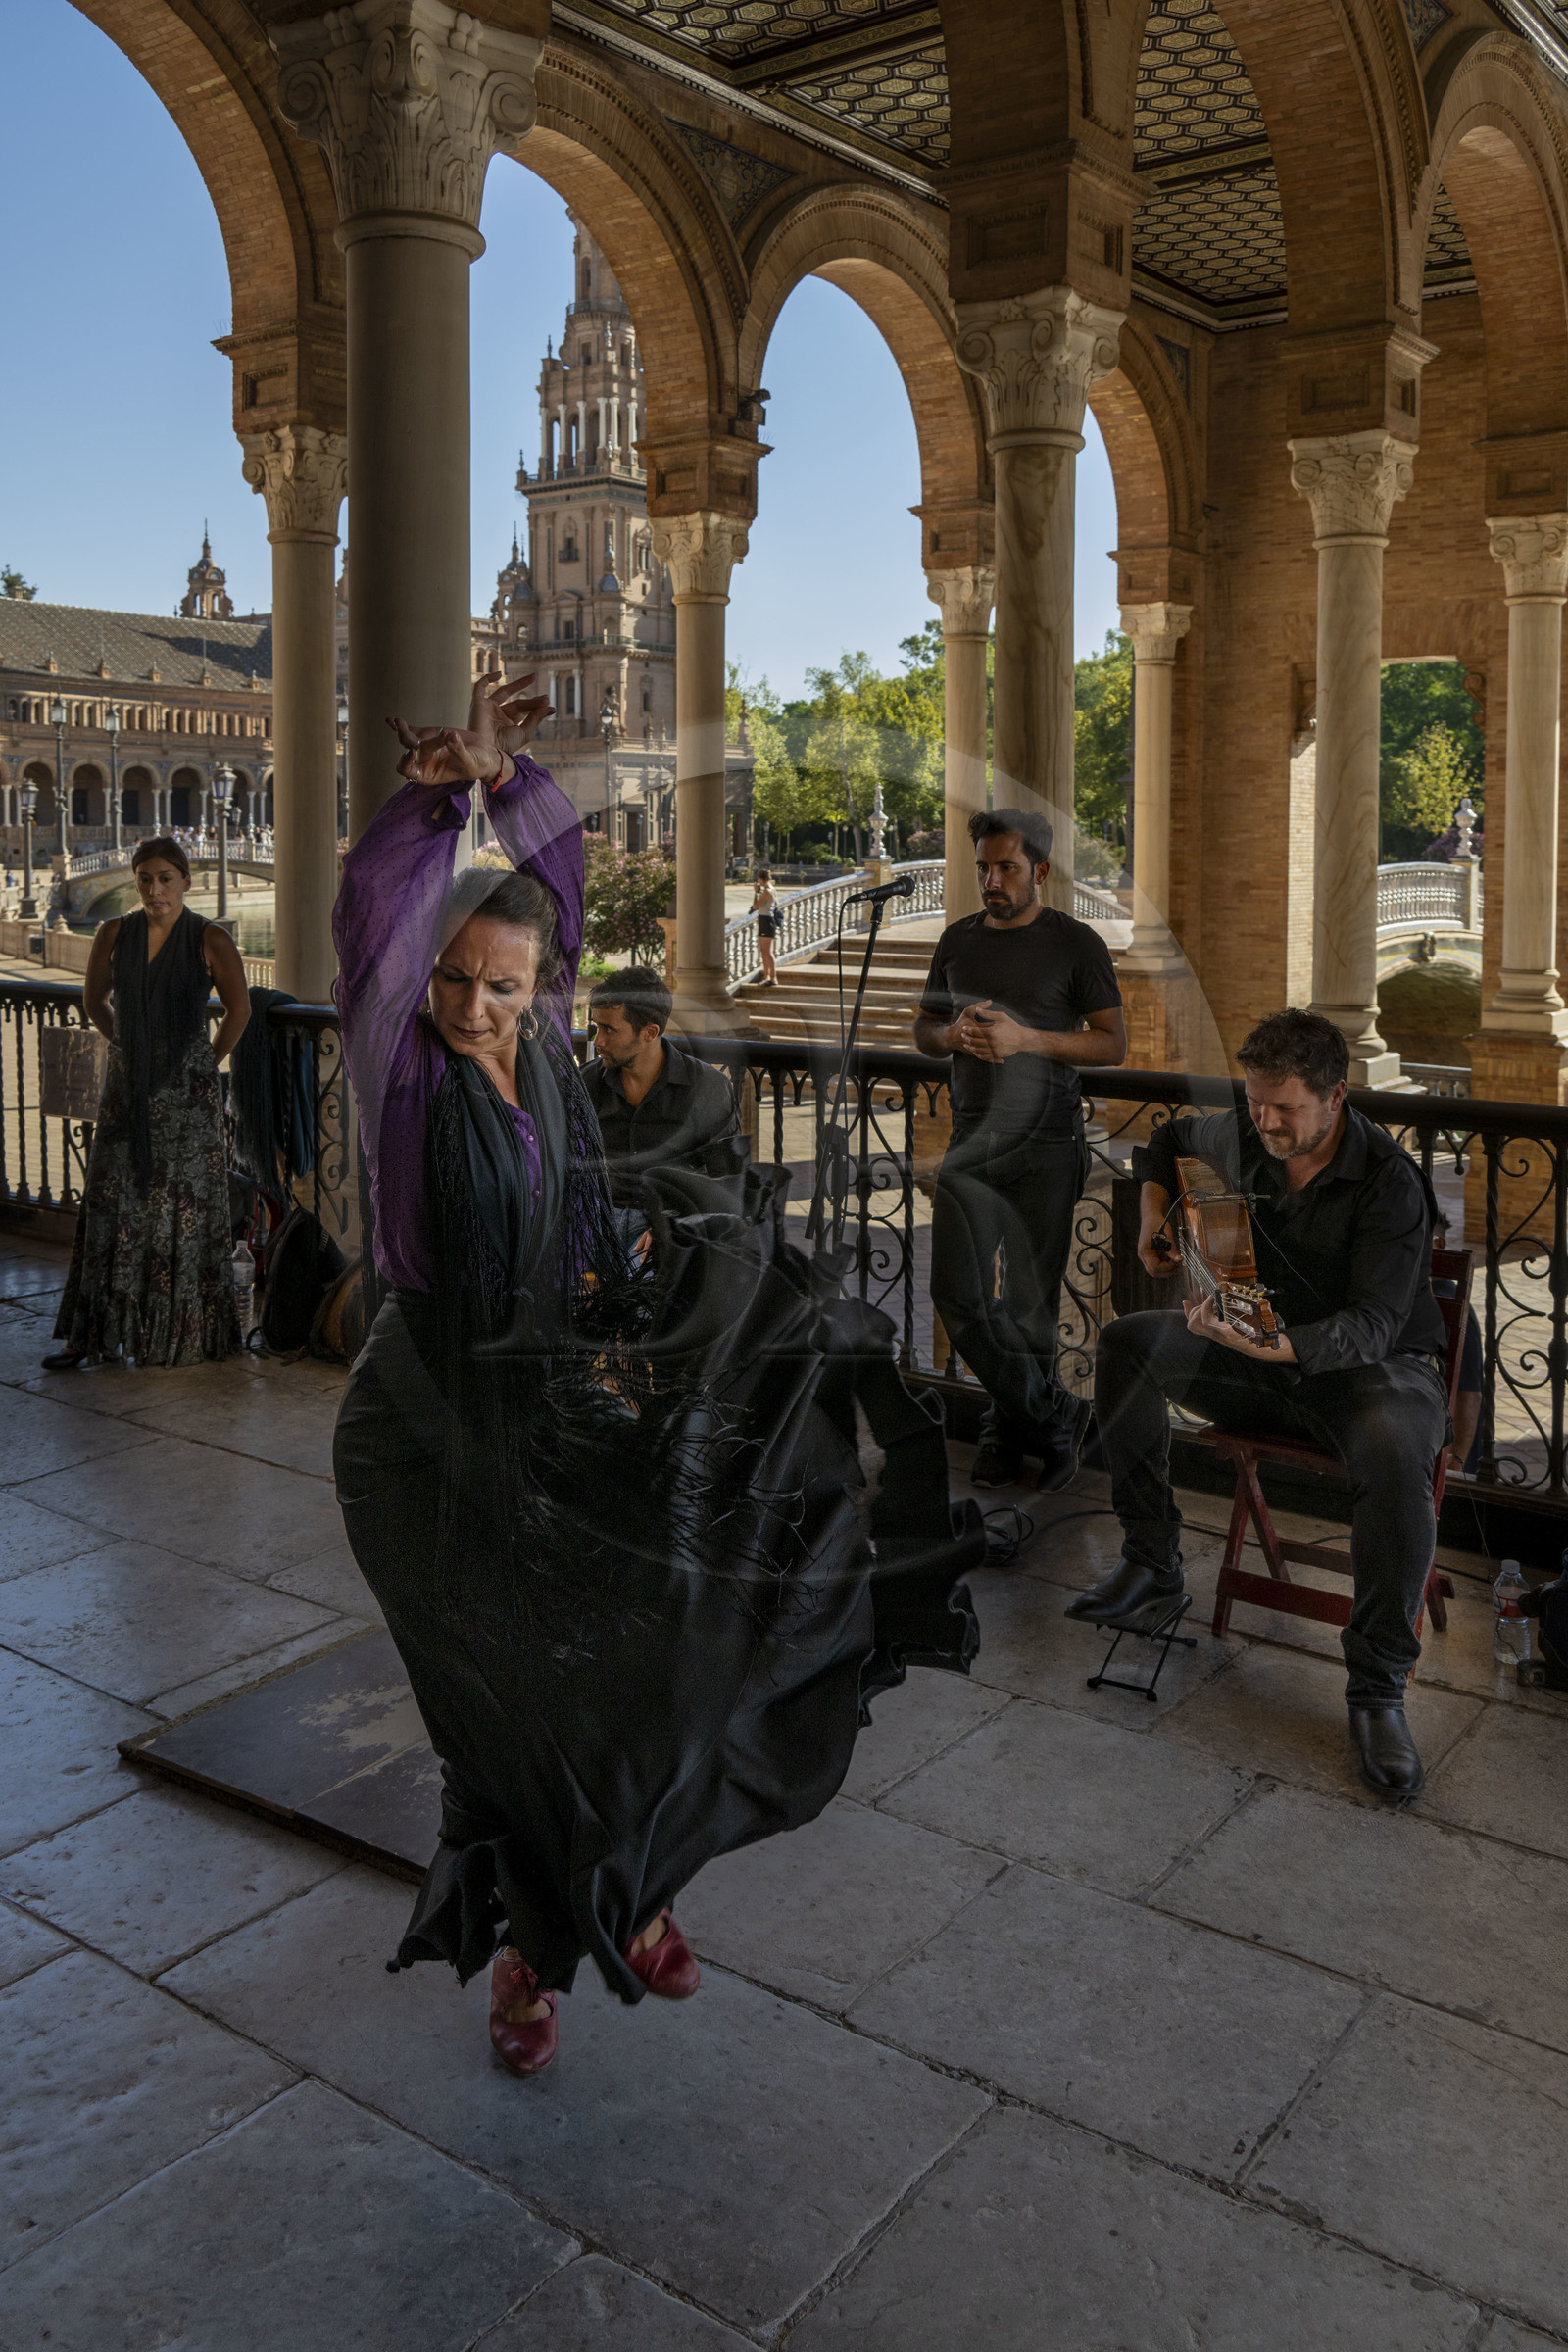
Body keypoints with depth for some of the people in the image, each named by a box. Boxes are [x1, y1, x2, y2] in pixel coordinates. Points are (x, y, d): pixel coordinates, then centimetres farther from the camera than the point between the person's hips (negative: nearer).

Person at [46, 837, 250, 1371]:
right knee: (109, 1203, 2)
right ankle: (87, 1332, 7)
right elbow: (95, 1001, 18)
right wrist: (131, 1047, 15)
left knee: (183, 1206, 1)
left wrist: (206, 1063, 7)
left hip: (188, 1092, -3)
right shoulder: (113, 935, 4)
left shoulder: (210, 940, -5)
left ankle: (182, 1332, 11)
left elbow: (238, 1011, 3)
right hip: (127, 1089, 3)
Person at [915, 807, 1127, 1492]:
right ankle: (1056, 1417, 11)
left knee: (1030, 1302, 2)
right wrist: (955, 1034, -3)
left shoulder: (1076, 943, 0)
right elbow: (923, 1030, 21)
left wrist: (1024, 1036, -16)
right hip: (971, 1141, 4)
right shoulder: (958, 939, 14)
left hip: (1045, 1145, -4)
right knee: (959, 1295, -3)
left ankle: (1010, 1433, 20)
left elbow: (1113, 1044, -3)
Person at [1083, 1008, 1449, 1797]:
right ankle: (1151, 1560, 5)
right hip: (1268, 1353, 6)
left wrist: (1265, 1345, -45)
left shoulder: (1389, 1181, -23)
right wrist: (1155, 1214, 1)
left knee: (1394, 1449, -40)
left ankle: (1379, 1686, -27)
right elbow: (1168, 1140, 20)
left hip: (1380, 1366, -6)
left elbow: (1372, 1326, -29)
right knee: (1124, 1343, -7)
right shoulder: (1242, 1138, -4)